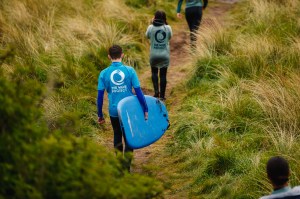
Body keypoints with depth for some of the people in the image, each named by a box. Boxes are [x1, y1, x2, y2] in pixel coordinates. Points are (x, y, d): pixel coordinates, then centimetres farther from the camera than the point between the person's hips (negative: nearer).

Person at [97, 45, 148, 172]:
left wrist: (100, 115, 6)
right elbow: (138, 92, -9)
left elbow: (100, 96, -3)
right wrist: (145, 110, -1)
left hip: (114, 112, 2)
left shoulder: (104, 74, -5)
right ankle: (126, 169, -1)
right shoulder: (130, 71, -8)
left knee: (117, 136, 22)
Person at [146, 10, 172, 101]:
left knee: (154, 72, 21)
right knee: (163, 75, 8)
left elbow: (147, 36, 8)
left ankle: (156, 91, 6)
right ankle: (162, 95, 12)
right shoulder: (167, 28, -10)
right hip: (165, 55, 0)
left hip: (154, 55, 0)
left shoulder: (151, 27, -11)